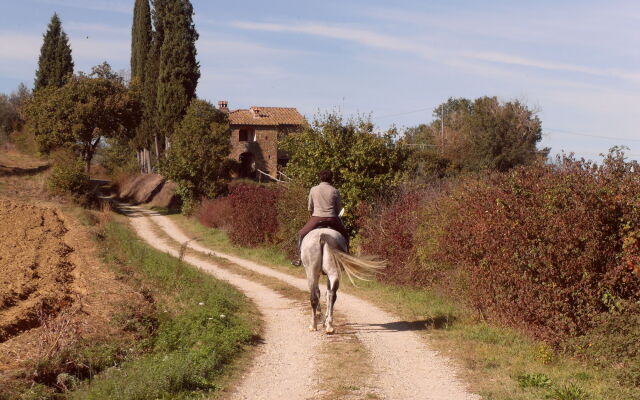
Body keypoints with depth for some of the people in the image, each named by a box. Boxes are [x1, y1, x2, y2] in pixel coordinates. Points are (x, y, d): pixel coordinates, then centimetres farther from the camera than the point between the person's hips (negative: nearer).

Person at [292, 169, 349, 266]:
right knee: (345, 234, 25)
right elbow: (338, 209, 7)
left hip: (316, 219, 0)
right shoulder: (335, 191, 1)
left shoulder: (313, 189, 3)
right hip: (332, 220, 0)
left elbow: (310, 208, 9)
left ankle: (299, 258, 15)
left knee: (301, 234, 21)